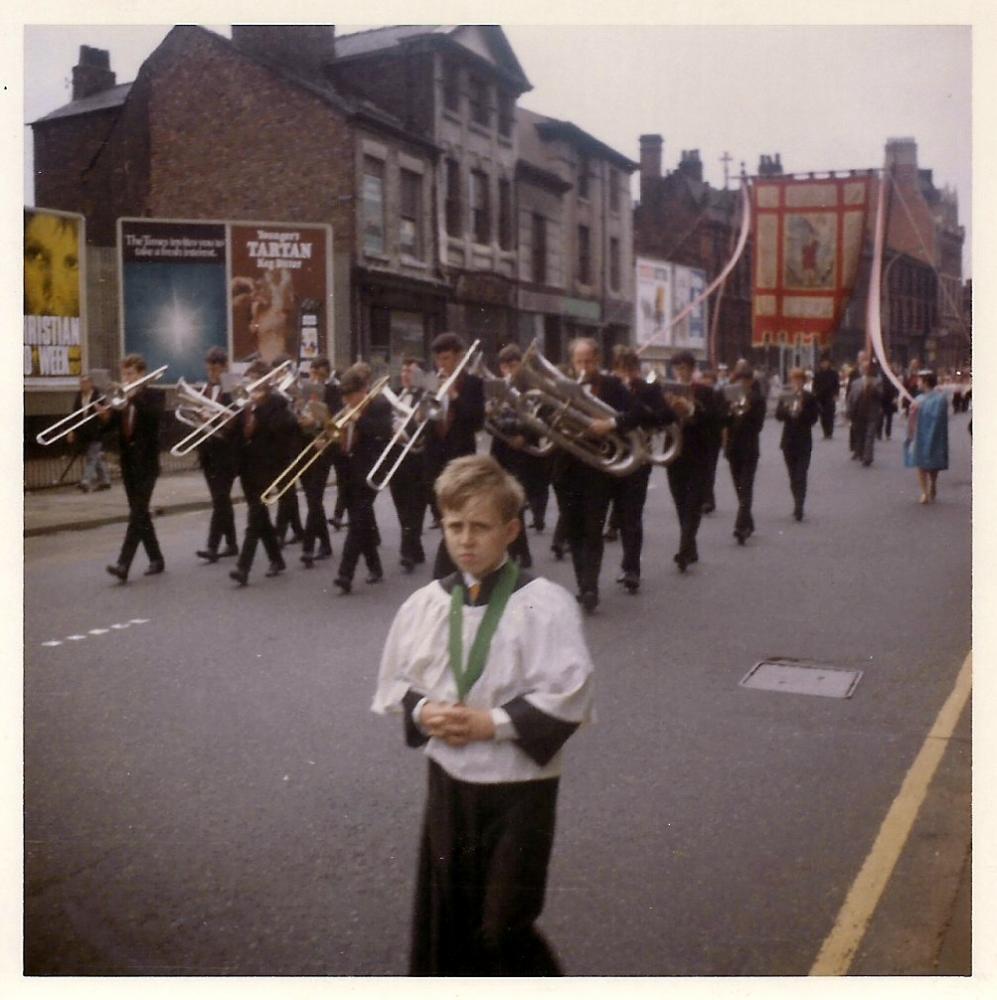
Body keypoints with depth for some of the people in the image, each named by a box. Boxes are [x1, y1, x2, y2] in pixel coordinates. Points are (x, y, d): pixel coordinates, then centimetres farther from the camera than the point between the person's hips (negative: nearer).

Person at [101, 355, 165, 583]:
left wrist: (134, 396, -25)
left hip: (146, 463, -6)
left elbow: (155, 415, -22)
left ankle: (123, 564, -18)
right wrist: (105, 416, -16)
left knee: (137, 513, -11)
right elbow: (112, 424, 4)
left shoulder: (153, 395, -2)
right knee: (140, 513, 10)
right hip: (128, 463, 6)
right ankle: (156, 559, 19)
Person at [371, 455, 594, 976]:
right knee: (444, 918, 17)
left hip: (519, 788, -4)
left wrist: (493, 723, -21)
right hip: (448, 781, 5)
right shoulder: (425, 603, -1)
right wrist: (423, 711, -11)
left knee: (504, 927, 2)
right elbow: (394, 683, 9)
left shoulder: (545, 603, -15)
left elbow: (569, 697, -18)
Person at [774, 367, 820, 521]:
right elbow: (778, 415, -2)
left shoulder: (810, 398, -2)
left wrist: (801, 411, -21)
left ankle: (799, 507, -16)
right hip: (788, 442, 4)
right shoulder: (785, 399, 10)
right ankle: (798, 505, 22)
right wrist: (786, 408, -21)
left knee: (801, 476, -11)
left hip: (804, 443, -4)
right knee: (793, 476, 11)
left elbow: (814, 417, -8)